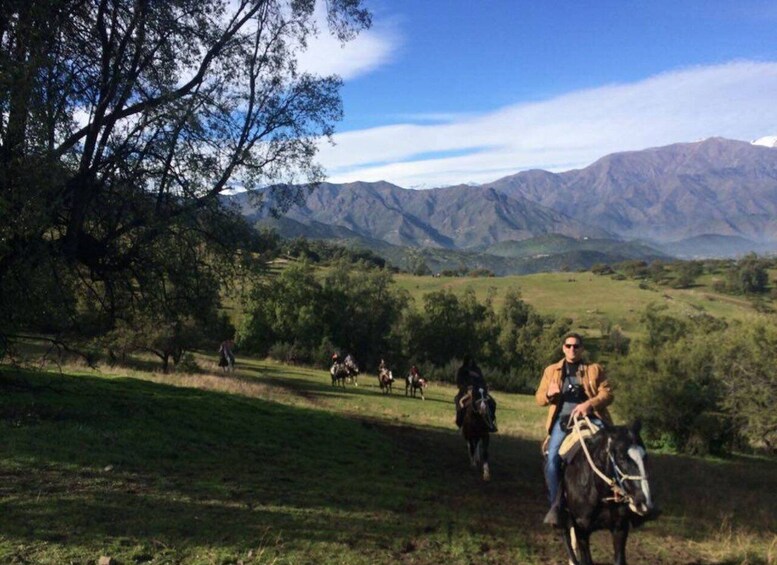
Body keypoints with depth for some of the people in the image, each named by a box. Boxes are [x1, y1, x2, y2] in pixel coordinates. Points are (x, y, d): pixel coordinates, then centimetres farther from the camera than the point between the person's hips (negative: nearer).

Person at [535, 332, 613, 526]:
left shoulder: (595, 369, 15)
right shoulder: (551, 370, 20)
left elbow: (607, 394, 4)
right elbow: (539, 397, 16)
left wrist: (589, 404, -16)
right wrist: (549, 394, -8)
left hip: (591, 418, 0)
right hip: (563, 419, 1)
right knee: (552, 458, -20)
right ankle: (555, 505, -9)